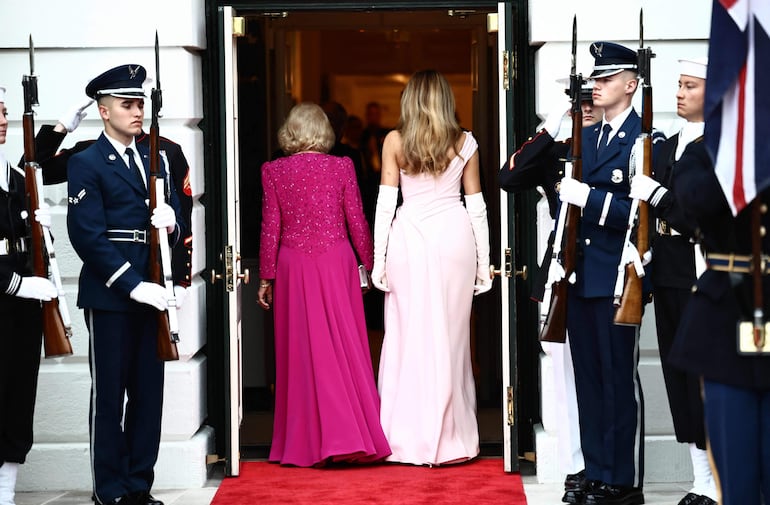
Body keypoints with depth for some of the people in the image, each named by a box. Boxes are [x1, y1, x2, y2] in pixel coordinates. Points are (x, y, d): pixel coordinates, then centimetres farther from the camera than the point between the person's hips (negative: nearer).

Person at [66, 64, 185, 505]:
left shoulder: (154, 159, 15)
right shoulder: (86, 164, -4)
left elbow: (177, 226, 15)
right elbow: (88, 236, -13)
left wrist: (171, 224, -10)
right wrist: (133, 285, -19)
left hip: (150, 291, 6)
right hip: (109, 294, -6)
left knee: (149, 394, 8)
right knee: (110, 397, 2)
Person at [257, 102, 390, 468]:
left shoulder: (274, 171, -2)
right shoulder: (342, 167, -2)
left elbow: (270, 228, -1)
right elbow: (357, 221, 0)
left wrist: (266, 276, 6)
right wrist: (369, 264, 11)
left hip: (293, 265, 0)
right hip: (336, 261, 0)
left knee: (302, 352, 6)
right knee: (344, 348, 5)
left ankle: (306, 442, 9)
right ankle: (353, 436, 5)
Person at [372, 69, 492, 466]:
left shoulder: (395, 141, 1)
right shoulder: (465, 143, 4)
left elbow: (385, 203, -2)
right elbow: (476, 206, 5)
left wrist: (378, 260, 1)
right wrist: (483, 263, 11)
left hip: (409, 237, -1)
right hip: (454, 237, 1)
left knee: (408, 336, 4)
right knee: (450, 336, 7)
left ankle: (409, 438, 6)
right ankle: (451, 439, 11)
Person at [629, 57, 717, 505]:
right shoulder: (670, 145, 17)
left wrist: (657, 195, -18)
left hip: (704, 277, -8)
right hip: (669, 274, 8)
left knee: (705, 377, -7)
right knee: (678, 375, 10)